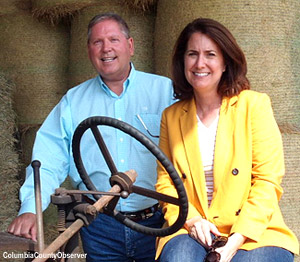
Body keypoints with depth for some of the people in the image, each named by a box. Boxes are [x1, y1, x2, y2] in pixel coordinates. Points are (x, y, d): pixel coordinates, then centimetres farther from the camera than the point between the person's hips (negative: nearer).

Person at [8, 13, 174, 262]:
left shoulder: (164, 90, 3)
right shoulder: (73, 101, 9)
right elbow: (49, 162, 2)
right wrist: (30, 209, -14)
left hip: (157, 222, -1)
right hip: (99, 229, 2)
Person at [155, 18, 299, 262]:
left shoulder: (254, 104, 3)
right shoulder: (172, 116, 13)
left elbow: (267, 181, -3)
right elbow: (165, 181, 11)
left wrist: (238, 239, -14)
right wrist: (191, 219, -9)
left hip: (255, 233, -1)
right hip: (192, 232, 1)